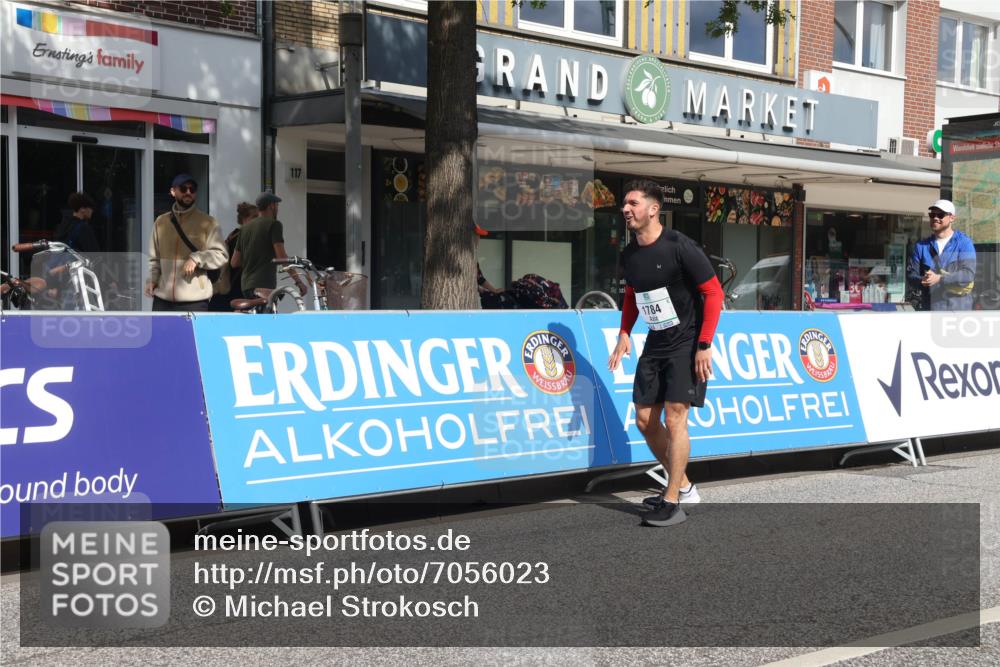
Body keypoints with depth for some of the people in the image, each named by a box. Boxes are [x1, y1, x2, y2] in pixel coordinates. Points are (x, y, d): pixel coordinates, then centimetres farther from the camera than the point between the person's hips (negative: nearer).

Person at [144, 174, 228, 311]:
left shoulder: (207, 222, -1)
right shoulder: (161, 222, 10)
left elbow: (221, 255, -6)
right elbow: (155, 258, 16)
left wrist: (197, 258, -21)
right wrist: (152, 279, 0)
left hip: (194, 300, -4)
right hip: (163, 298, 4)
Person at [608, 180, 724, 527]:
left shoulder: (680, 247, -18)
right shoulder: (629, 254, 3)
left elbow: (713, 292, -15)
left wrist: (704, 345, -19)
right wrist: (624, 334, 5)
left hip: (687, 344, -8)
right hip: (655, 344, 8)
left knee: (674, 418, -12)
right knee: (645, 419, 7)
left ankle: (673, 502, -4)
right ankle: (683, 487, 22)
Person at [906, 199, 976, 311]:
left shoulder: (964, 243, 1)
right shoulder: (921, 245, 12)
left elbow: (968, 274, -12)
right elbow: (910, 276, 8)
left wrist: (940, 279, -23)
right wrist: (923, 281, -15)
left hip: (958, 310, -3)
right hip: (929, 309, 3)